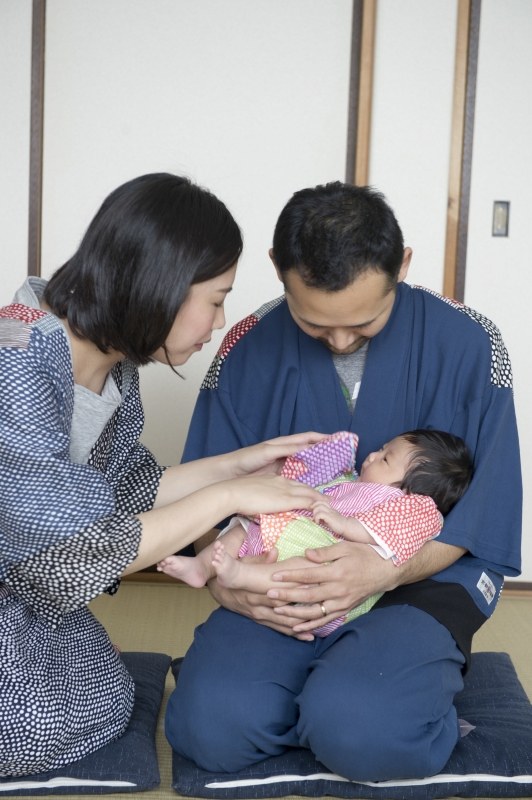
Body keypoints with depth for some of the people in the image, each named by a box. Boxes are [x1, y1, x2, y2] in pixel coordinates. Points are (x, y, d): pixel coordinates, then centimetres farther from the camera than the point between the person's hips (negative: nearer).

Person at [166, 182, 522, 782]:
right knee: (209, 726, -23)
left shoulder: (467, 344, -7)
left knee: (361, 734, -30)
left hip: (422, 579, -2)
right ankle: (332, 687, 6)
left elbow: (483, 513, -4)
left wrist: (390, 570, -23)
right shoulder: (249, 349, -1)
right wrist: (225, 582, -18)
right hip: (282, 584, 3)